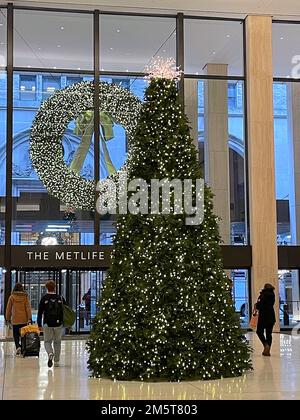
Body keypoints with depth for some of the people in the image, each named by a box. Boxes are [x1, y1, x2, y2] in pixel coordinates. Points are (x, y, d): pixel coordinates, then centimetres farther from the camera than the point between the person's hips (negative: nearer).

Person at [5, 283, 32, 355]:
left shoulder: (12, 297, -2)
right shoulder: (25, 296, -1)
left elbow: (8, 308, 4)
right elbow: (28, 307, -5)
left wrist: (7, 318, 13)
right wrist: (29, 317, -3)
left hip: (15, 320, -1)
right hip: (24, 319, 1)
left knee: (16, 335, 5)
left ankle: (18, 346, -17)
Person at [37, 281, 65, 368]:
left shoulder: (44, 298, -3)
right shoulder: (60, 298, 1)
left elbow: (40, 312, -2)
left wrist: (39, 325, 4)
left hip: (47, 324, -1)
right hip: (58, 324, 1)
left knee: (47, 341, 9)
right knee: (57, 342, 13)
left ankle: (50, 353, -21)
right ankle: (56, 361, 13)